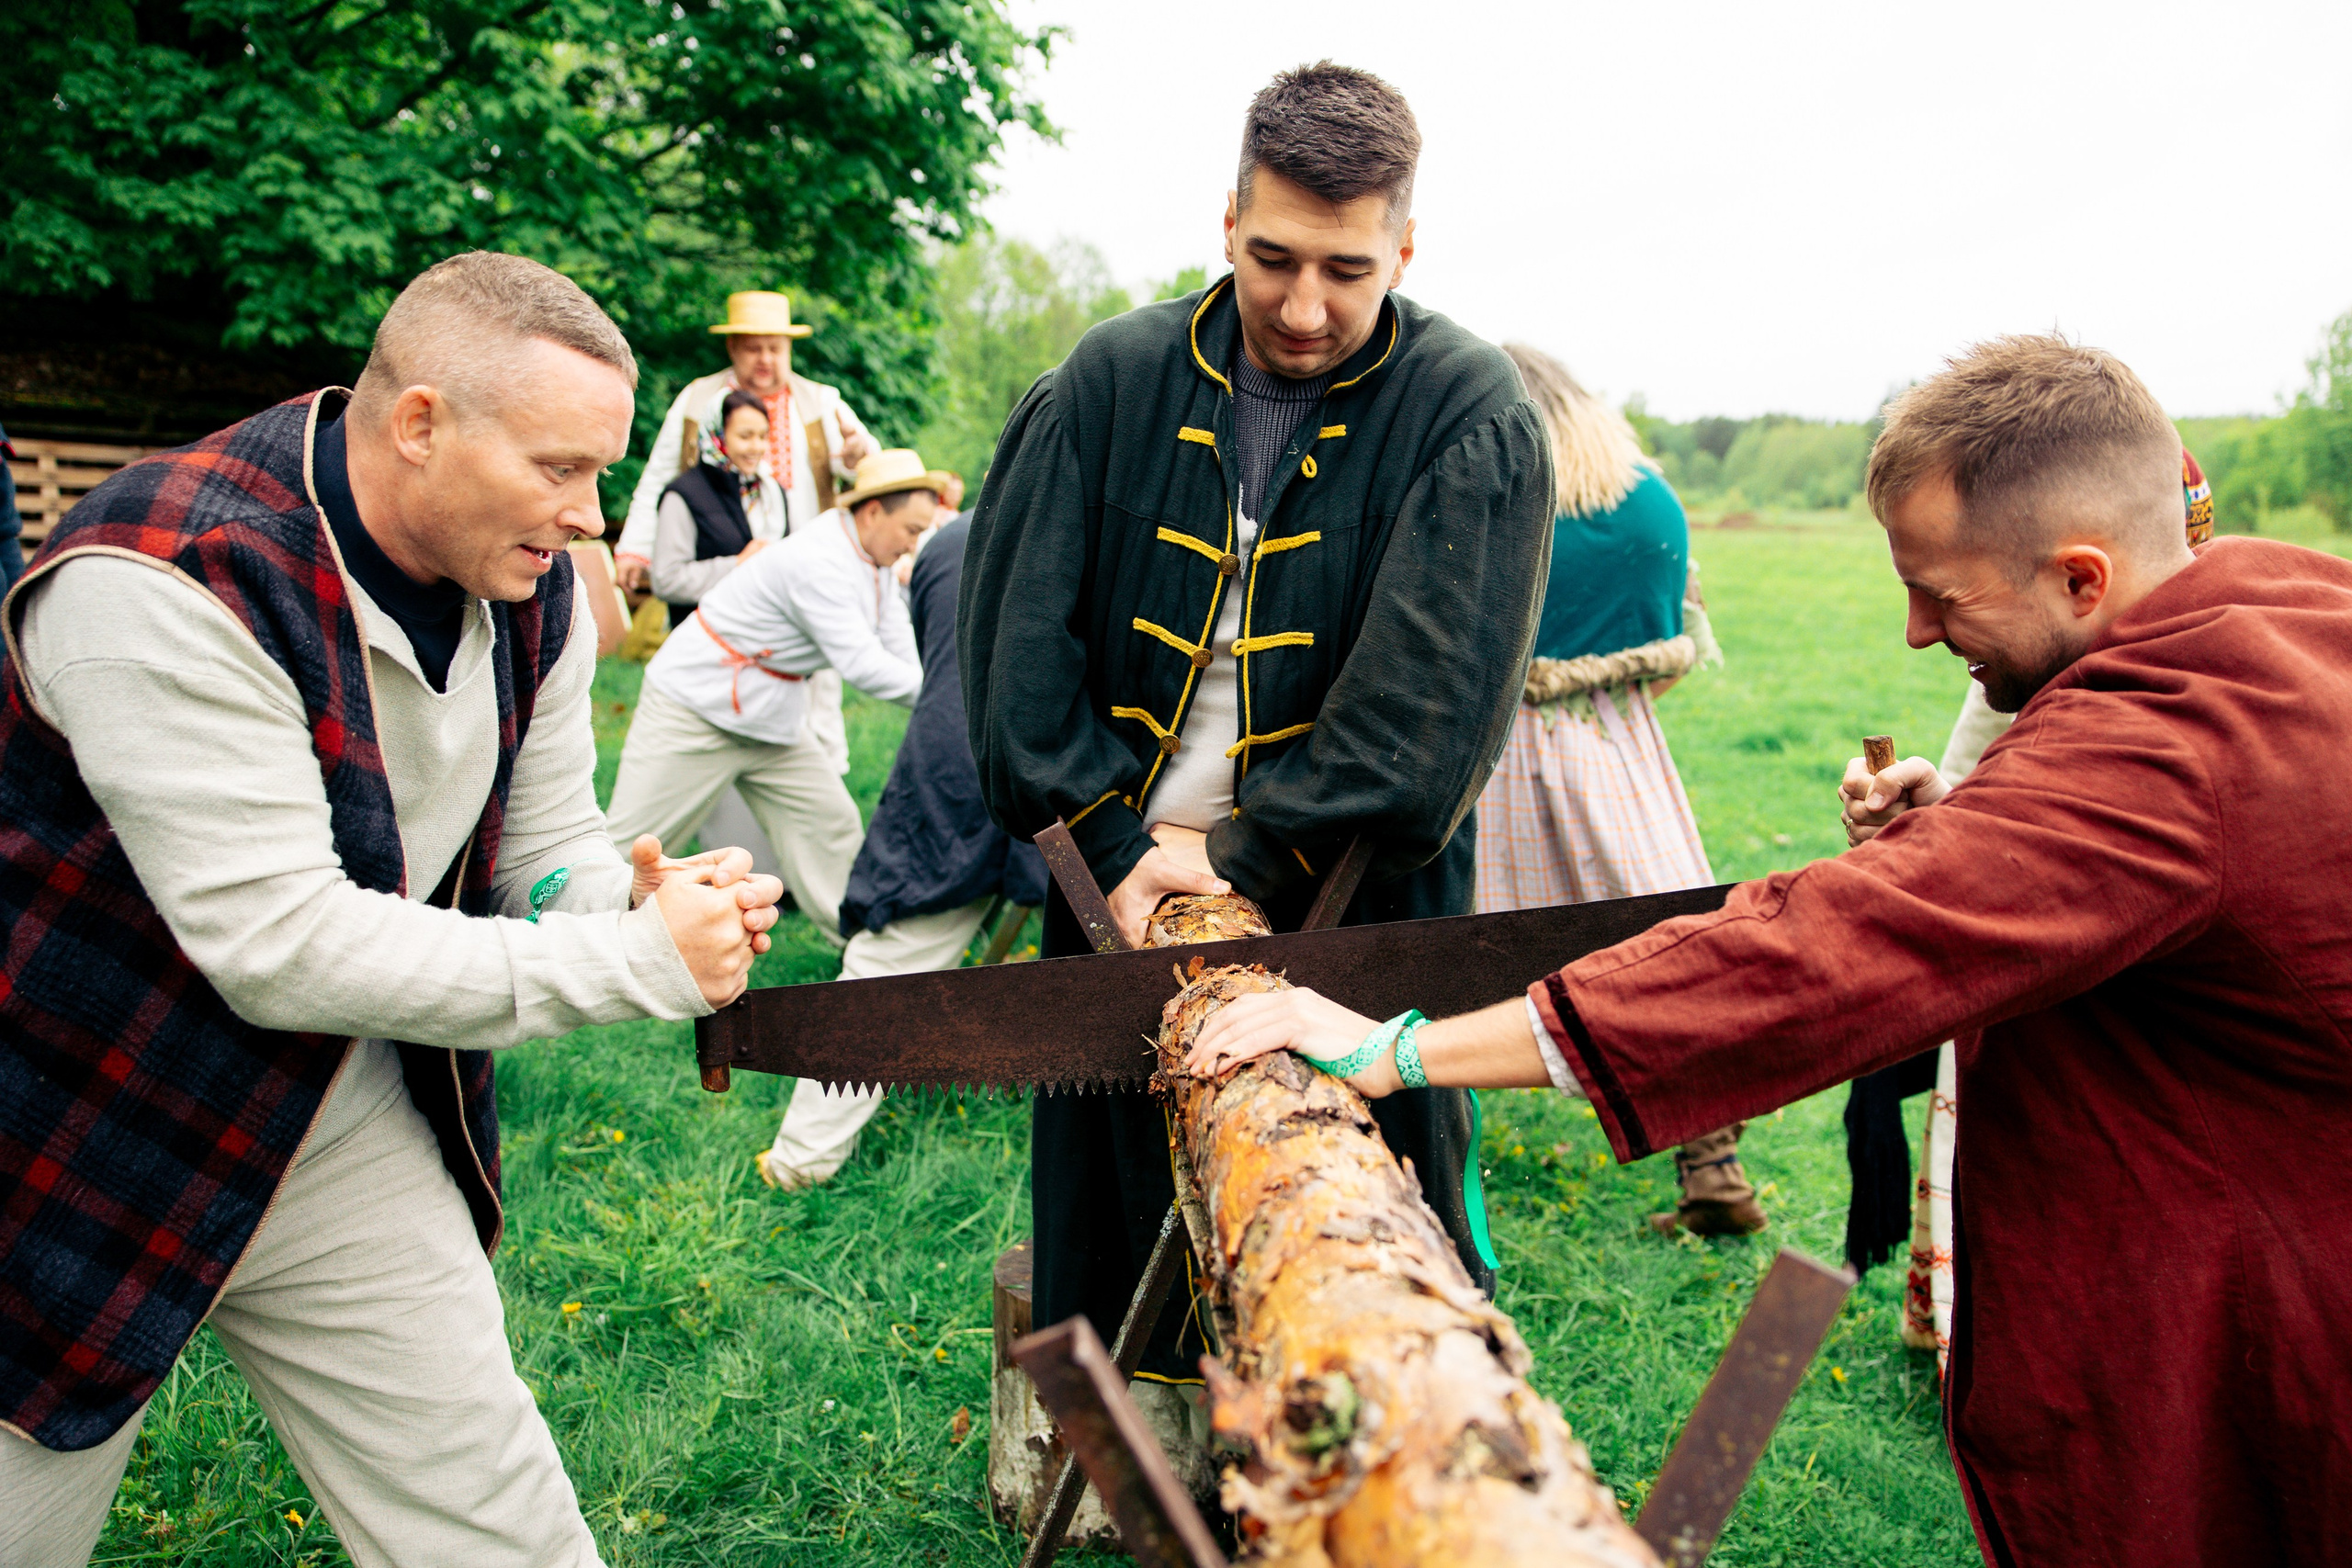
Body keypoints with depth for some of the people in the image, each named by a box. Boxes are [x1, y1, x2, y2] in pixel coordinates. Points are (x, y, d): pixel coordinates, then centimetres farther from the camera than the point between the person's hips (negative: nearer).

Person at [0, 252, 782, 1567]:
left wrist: (639, 902, -22)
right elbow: (283, 945, -30)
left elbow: (548, 845, 2)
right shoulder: (168, 583, -28)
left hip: (348, 1137, 6)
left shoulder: (535, 593, -5)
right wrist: (641, 963, -28)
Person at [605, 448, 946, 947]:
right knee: (631, 840, -2)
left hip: (774, 720, 9)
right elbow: (861, 664, -33)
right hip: (694, 709, -9)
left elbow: (901, 652, 3)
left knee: (829, 822, 6)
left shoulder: (872, 557, 3)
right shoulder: (819, 562, -28)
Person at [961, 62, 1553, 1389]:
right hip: (1120, 904, 3)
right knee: (1112, 1270, 17)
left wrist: (1244, 856, -16)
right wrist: (1115, 844, -11)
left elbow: (1426, 701, -15)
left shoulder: (1474, 418, -7)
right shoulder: (1115, 379, 1)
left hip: (1357, 928, -2)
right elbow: (1016, 637, -3)